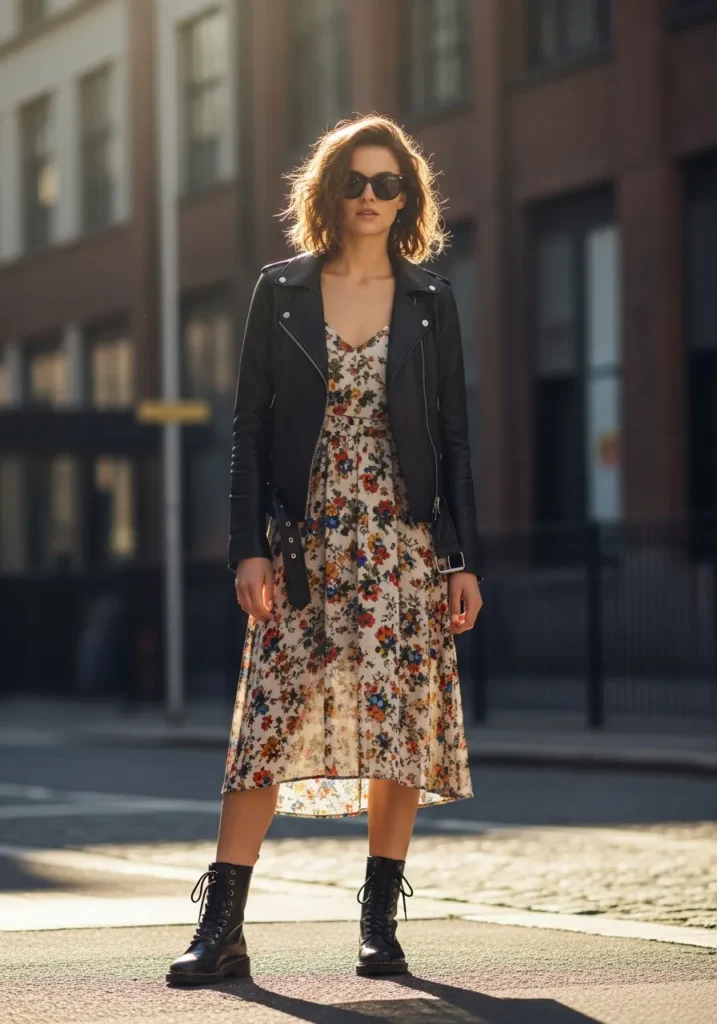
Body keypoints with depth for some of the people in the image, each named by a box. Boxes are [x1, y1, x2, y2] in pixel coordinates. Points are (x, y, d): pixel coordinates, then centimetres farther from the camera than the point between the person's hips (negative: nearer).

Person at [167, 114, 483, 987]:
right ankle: (221, 930, -6)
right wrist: (248, 547, -5)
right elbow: (250, 429, 3)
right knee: (270, 723, -7)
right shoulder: (280, 294, 5)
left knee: (401, 724, -1)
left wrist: (464, 558, 1)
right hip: (304, 548, -1)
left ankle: (380, 923, 11)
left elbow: (454, 439, 7)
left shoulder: (429, 304, 7)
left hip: (403, 546, 1)